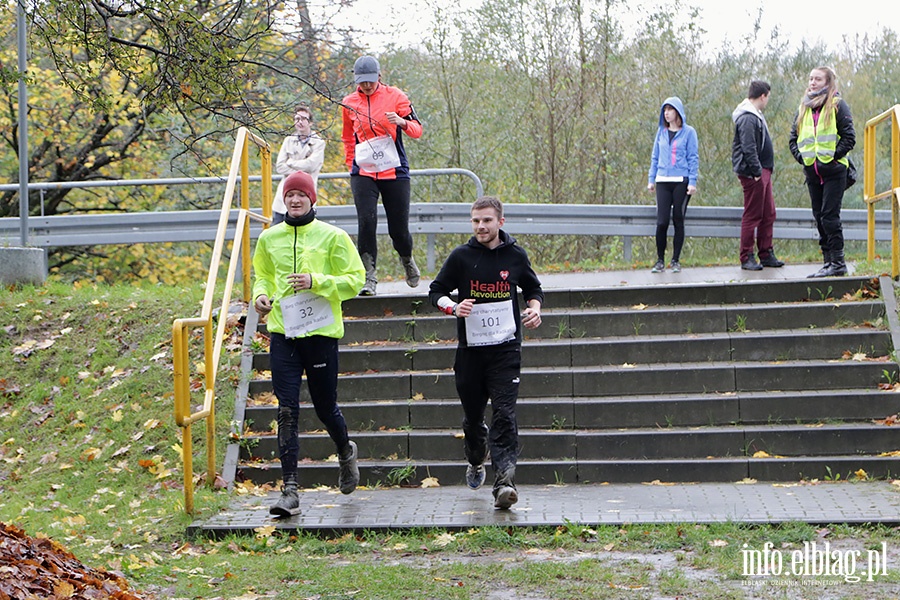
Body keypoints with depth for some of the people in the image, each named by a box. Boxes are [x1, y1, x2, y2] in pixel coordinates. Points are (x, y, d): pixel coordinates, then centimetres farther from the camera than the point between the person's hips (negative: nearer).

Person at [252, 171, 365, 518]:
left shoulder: (333, 237, -2)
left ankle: (345, 453, 43)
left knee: (325, 406, 9)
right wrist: (261, 295, 0)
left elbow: (355, 279, -4)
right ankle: (290, 491, -7)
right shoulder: (269, 238, 8)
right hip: (283, 332, 2)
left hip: (321, 332, -2)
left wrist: (316, 281, -18)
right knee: (287, 411, -6)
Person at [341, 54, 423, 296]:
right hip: (363, 174, 1)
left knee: (398, 228, 2)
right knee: (366, 222, -17)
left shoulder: (395, 96, 0)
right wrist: (351, 165, 17)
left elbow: (417, 130, -4)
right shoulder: (349, 103, 8)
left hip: (395, 173, -1)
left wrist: (402, 122, -24)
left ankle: (407, 260, 34)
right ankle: (369, 277, -14)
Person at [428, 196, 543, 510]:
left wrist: (534, 308, -2)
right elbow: (436, 290, 7)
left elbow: (533, 288, 20)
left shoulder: (515, 255, 3)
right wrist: (453, 307, -13)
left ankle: (504, 482, -21)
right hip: (471, 348, 1)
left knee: (504, 414, -13)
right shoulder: (461, 257, -1)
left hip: (506, 347, -1)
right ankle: (476, 461, 42)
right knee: (472, 414, 12)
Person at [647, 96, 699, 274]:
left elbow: (693, 158, 0)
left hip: (681, 181, -2)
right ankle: (660, 260, 3)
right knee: (662, 222, -6)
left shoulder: (688, 132, 1)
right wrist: (651, 179, 12)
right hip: (663, 181, 3)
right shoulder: (661, 132, 12)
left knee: (678, 220, 3)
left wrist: (692, 182, -7)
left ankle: (676, 261, 12)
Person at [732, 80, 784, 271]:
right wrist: (757, 172, -22)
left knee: (768, 214, 13)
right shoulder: (747, 118, -16)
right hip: (752, 174, -11)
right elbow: (748, 148, -22)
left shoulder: (755, 116, 19)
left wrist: (765, 170, 18)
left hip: (763, 171, 11)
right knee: (752, 215, -6)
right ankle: (746, 258, -2)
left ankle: (766, 254, 19)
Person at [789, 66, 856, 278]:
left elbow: (849, 137, -6)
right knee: (819, 218, 6)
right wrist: (800, 156, 3)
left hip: (833, 171, -6)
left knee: (829, 215, -10)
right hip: (812, 171, 6)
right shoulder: (804, 108, 15)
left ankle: (838, 262, -7)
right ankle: (828, 261, 11)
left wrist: (834, 156, -12)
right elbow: (794, 137, 19)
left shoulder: (837, 105, -2)